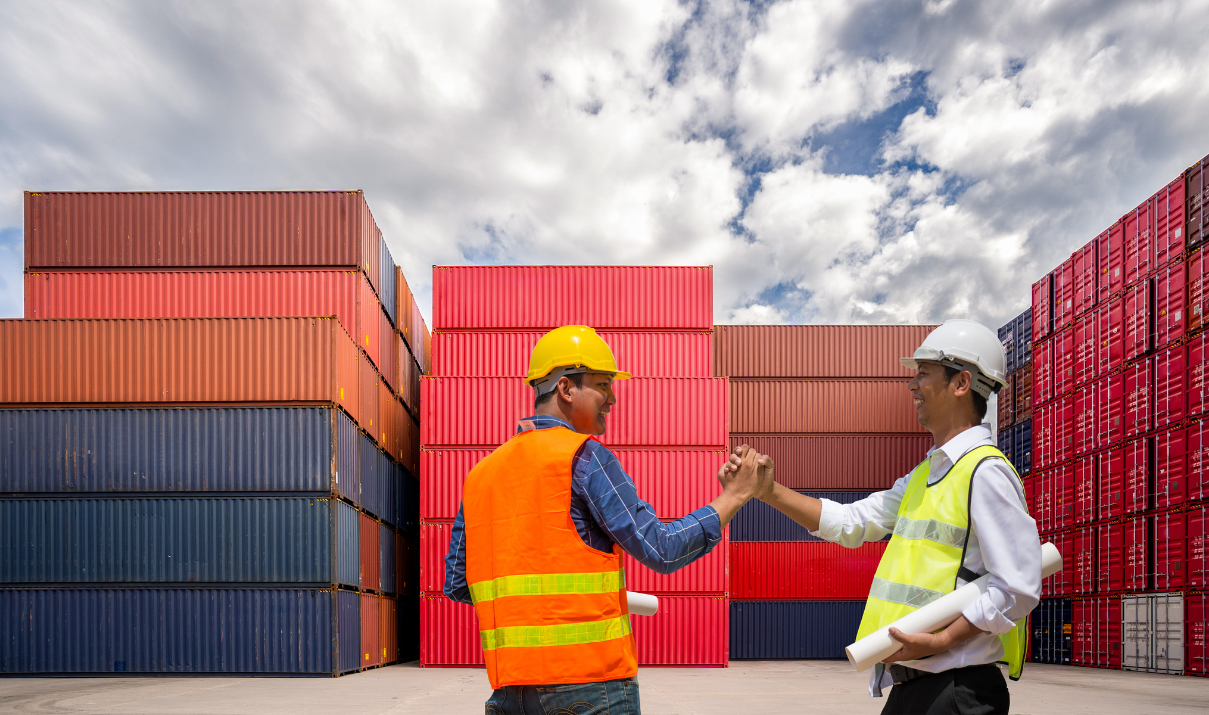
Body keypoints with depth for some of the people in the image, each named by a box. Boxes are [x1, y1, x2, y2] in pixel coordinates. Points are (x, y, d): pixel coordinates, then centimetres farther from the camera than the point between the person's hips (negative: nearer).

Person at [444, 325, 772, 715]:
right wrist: (734, 497, -2)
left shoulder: (480, 474, 10)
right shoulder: (583, 455, -9)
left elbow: (457, 585, 12)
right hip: (589, 680, -5)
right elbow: (661, 549, -12)